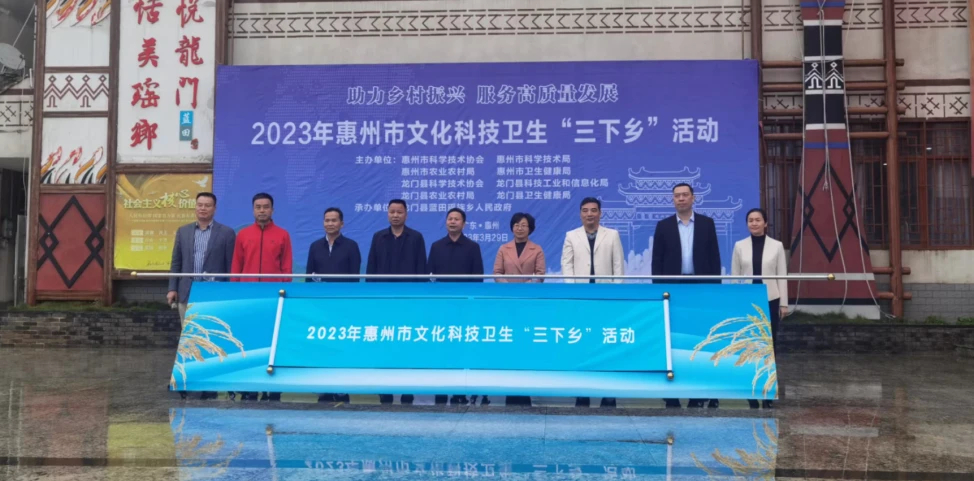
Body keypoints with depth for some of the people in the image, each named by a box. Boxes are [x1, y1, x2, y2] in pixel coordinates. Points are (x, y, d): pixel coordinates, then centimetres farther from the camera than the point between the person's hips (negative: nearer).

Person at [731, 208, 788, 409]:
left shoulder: (777, 246, 1)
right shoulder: (740, 246, 3)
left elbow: (782, 276, 2)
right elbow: (734, 276, 4)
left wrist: (784, 303, -1)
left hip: (770, 301, 0)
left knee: (768, 347, 4)